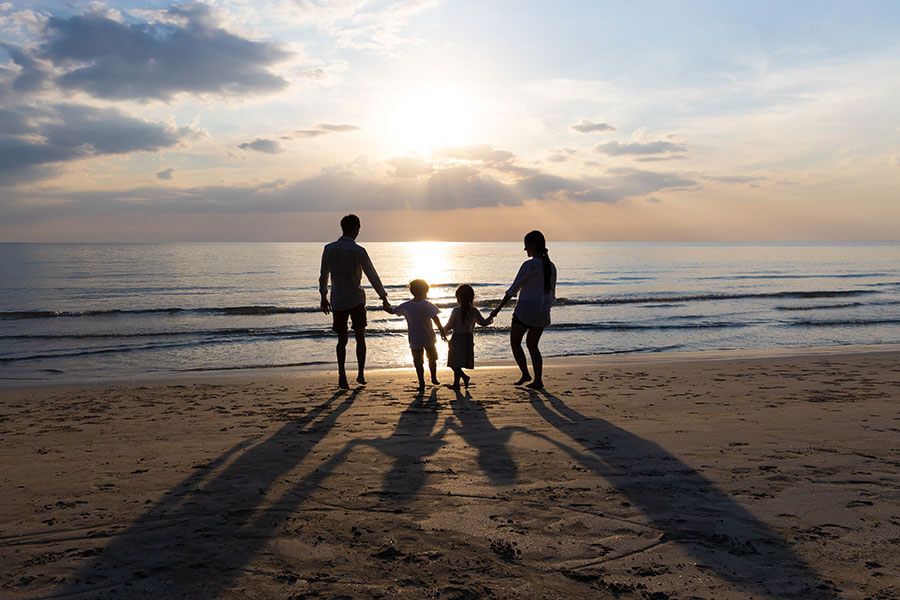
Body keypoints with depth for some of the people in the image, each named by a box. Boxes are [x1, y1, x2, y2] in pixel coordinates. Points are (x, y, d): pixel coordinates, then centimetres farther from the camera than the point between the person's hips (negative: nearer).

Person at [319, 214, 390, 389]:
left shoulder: (329, 249, 0)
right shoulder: (358, 251, -10)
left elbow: (324, 275, 8)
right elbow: (372, 276, -6)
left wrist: (323, 296, 20)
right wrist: (383, 295, 3)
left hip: (337, 301, 3)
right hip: (356, 300, -3)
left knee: (342, 340, 9)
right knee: (360, 337, 11)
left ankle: (342, 375, -4)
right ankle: (361, 374, 9)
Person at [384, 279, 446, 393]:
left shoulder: (406, 306, -4)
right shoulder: (427, 305, -11)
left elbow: (392, 311, 6)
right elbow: (436, 319, -15)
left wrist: (385, 304, 25)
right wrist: (442, 330, -7)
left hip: (414, 340, 1)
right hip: (428, 338, -1)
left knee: (418, 362, 7)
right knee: (432, 359, 21)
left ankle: (422, 384, 4)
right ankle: (434, 378, 34)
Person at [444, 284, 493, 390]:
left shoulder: (456, 311, -13)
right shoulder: (474, 311, -2)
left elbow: (450, 326, -10)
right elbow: (483, 322, 3)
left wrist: (444, 330, 11)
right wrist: (490, 320, 24)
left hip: (457, 339, -5)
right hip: (468, 340, 5)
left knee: (455, 363, -1)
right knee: (457, 364, 16)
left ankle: (464, 376, -22)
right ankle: (456, 383, 20)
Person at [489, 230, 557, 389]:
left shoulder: (529, 265, -14)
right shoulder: (551, 267, 7)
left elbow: (513, 289, -13)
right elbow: (552, 294, 14)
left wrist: (498, 308, -8)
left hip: (525, 311, -7)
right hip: (542, 313, 7)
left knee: (515, 342, 11)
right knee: (532, 345, 17)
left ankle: (525, 374, 3)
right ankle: (538, 380, 12)